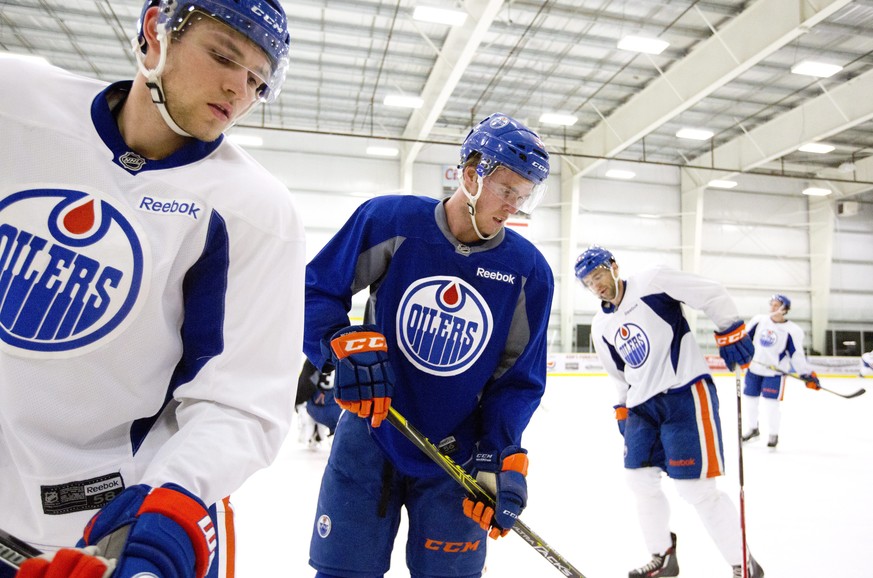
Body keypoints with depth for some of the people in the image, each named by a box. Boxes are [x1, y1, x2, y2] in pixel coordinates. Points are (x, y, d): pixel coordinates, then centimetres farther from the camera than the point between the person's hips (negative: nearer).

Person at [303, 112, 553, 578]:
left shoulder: (529, 272, -7)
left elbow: (520, 378, -1)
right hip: (369, 440, -1)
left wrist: (499, 458, -11)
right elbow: (315, 290, -4)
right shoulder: (390, 221, -13)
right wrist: (345, 345, -22)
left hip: (459, 458, 2)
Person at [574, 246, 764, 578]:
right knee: (640, 481, 10)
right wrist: (622, 410, 20)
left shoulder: (654, 282, -10)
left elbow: (713, 295, -8)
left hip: (686, 393, -7)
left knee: (695, 487, -7)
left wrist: (731, 333, -14)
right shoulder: (601, 327, 10)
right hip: (643, 406, 7)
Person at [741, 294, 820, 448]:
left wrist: (807, 374, -12)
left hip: (775, 372, -4)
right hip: (754, 368, 4)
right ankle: (752, 428, 32)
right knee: (749, 400, 10)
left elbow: (797, 355, -9)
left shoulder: (792, 330, -10)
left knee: (770, 404, -7)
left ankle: (773, 434, 16)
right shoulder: (759, 320, 0)